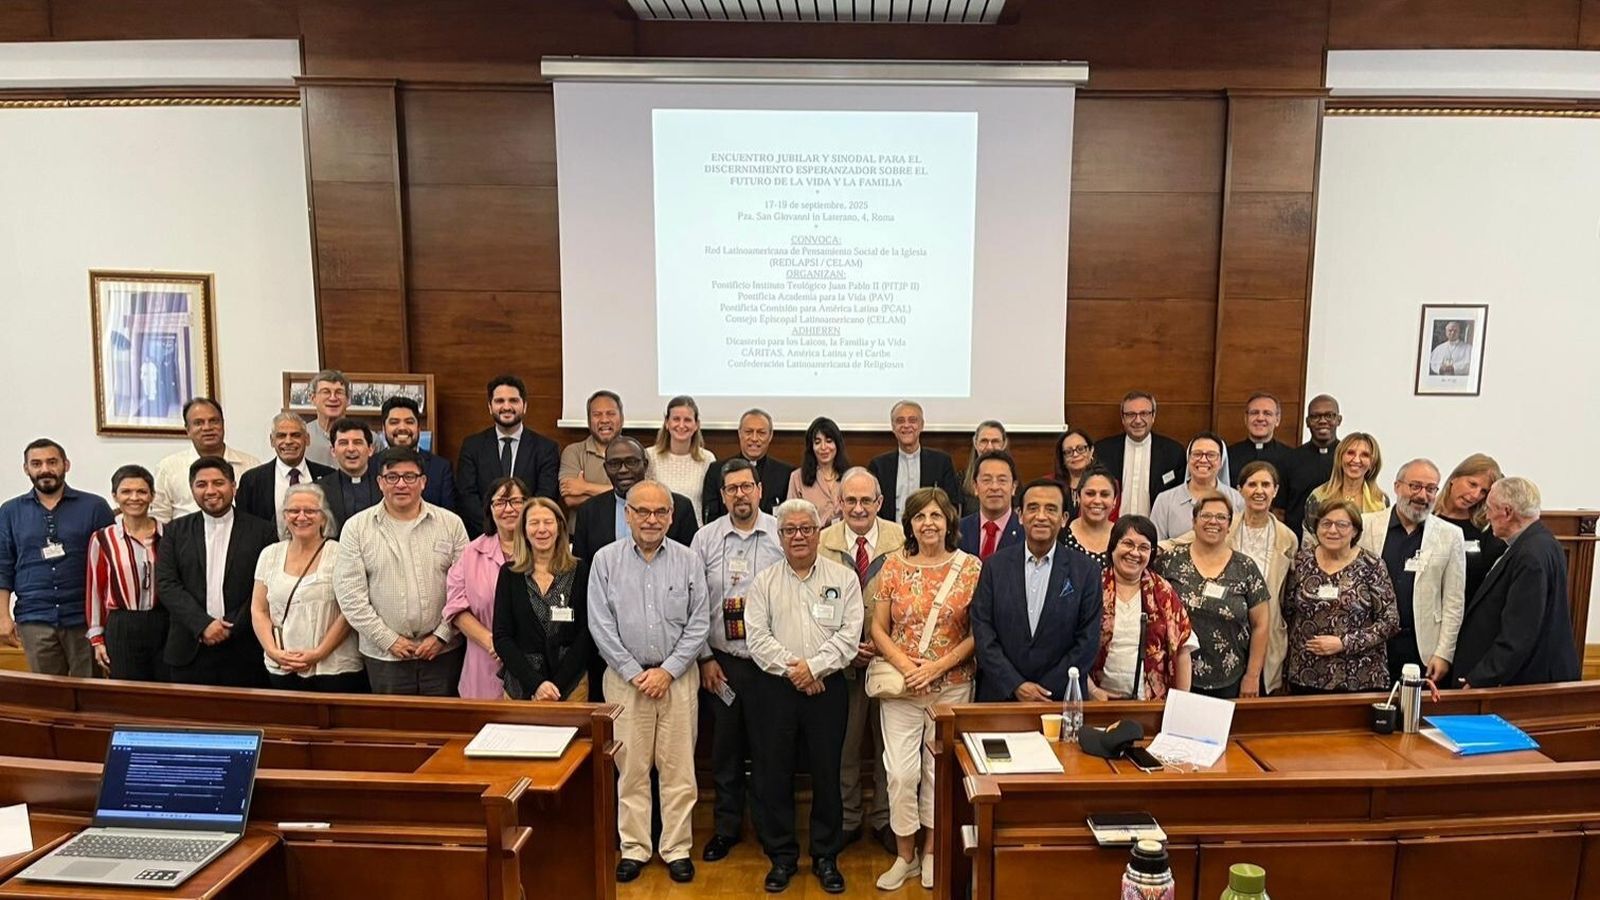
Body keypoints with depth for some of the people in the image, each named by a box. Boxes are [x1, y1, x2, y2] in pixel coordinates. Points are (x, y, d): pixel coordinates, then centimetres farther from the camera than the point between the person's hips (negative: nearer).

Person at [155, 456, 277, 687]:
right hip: (189, 653, 2)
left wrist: (232, 629, -10)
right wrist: (203, 625, -11)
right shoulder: (176, 531, 9)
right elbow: (166, 584, 1)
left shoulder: (262, 531, 2)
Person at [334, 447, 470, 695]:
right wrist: (389, 640, -7)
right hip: (384, 655, 0)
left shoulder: (451, 523, 2)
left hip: (443, 651, 0)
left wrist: (441, 636, -6)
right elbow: (350, 594, -3)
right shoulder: (356, 528, 1)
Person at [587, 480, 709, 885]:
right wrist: (634, 673, -7)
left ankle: (677, 849, 18)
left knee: (678, 768, 6)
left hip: (678, 677, 1)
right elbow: (601, 626, -3)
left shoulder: (688, 560, 1)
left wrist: (668, 671, -7)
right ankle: (634, 849, 20)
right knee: (631, 768, 7)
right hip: (626, 676, 0)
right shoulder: (606, 559, -1)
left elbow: (699, 624, 0)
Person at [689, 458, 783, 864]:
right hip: (722, 661, 2)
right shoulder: (705, 539, 0)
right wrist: (705, 658, 1)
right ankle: (726, 826, 30)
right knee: (726, 748, 14)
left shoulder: (782, 535, -6)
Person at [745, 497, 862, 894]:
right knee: (773, 773, 7)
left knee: (827, 773, 7)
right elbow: (757, 637, -2)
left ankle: (826, 857, 23)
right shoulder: (764, 582, 6)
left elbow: (849, 635, -6)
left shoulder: (843, 578, 2)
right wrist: (791, 669, -13)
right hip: (774, 687, 1)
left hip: (827, 687, -1)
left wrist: (814, 666, -15)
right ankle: (781, 856, 23)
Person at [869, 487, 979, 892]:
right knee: (901, 773, 1)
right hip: (900, 687, 1)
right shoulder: (894, 566, 0)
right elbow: (879, 629, 2)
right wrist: (906, 666, -13)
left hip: (952, 687, 0)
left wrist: (937, 666, -13)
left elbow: (978, 632, -4)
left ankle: (931, 852, 29)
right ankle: (905, 855, 20)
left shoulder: (971, 567, -3)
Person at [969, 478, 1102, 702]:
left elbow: (1088, 642, -4)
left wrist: (1046, 692, -10)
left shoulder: (1086, 571, -2)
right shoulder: (995, 566, 0)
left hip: (1061, 700, 0)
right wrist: (1016, 686, -11)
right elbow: (982, 633, -3)